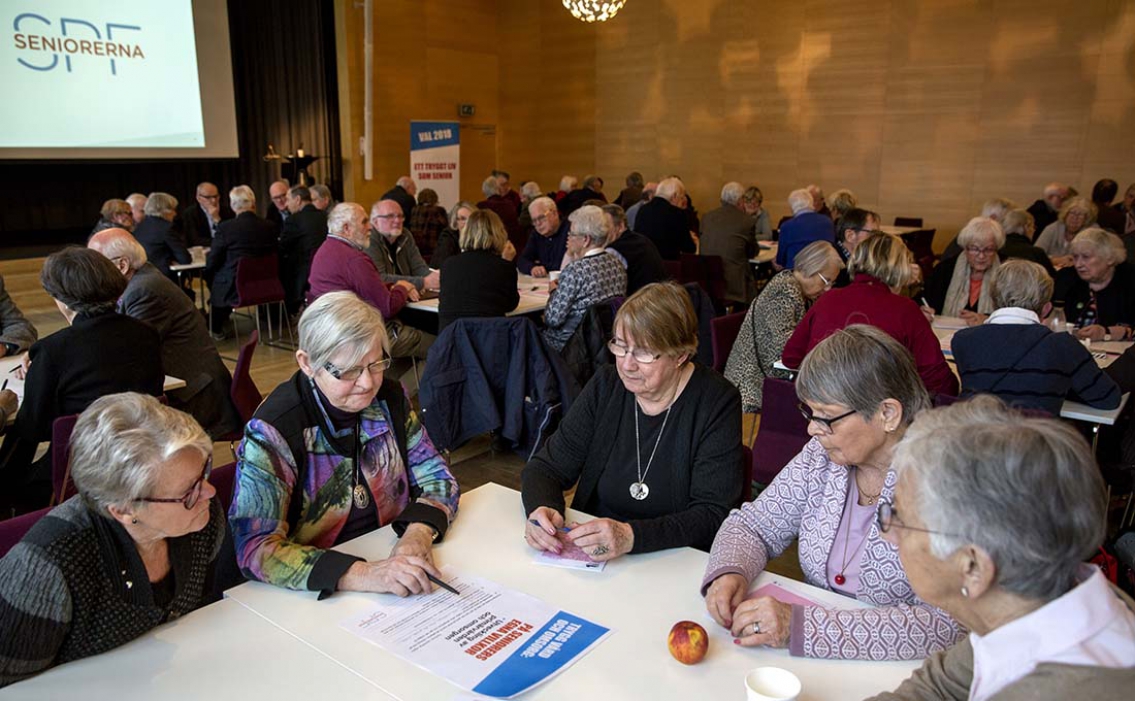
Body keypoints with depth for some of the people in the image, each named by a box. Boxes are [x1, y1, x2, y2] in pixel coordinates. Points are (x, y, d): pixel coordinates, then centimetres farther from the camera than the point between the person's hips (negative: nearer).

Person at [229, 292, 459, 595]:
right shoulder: (272, 432, -17)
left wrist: (420, 531, -17)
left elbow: (436, 477, 5)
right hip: (313, 595, -2)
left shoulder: (390, 399, -2)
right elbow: (255, 548, -23)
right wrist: (359, 575, -35)